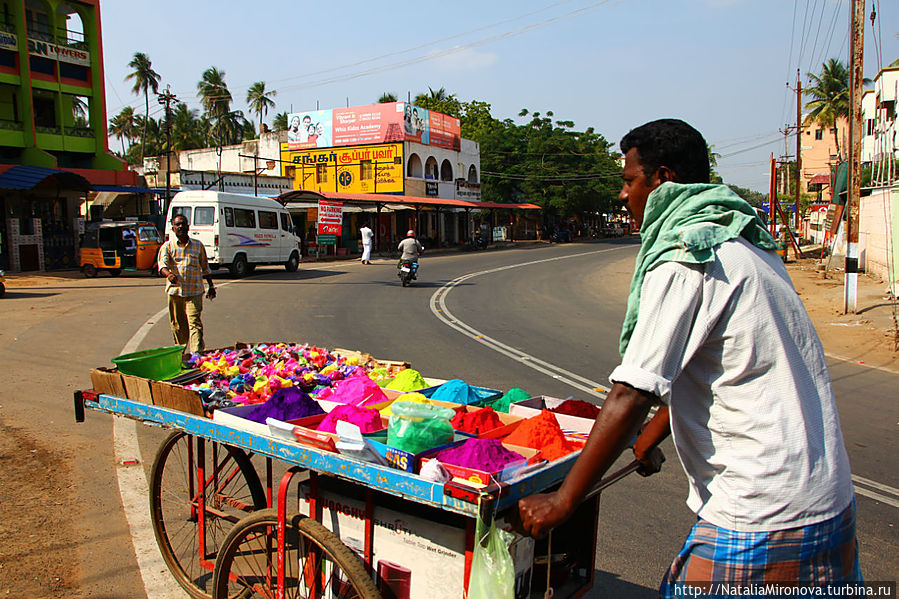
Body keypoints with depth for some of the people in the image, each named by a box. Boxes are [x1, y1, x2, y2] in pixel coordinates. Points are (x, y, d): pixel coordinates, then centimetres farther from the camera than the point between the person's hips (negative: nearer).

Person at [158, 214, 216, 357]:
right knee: (178, 325, 9)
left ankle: (197, 353, -19)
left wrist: (211, 286, 20)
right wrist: (169, 274, -34)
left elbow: (205, 268, 19)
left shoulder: (198, 245, 11)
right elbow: (162, 265, -12)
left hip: (194, 291, -1)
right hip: (175, 291, 1)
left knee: (194, 322, -13)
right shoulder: (167, 246, 5)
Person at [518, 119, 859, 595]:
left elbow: (632, 395, -20)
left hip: (762, 521, -9)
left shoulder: (684, 262, -17)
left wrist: (562, 501, -12)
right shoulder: (744, 245, 12)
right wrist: (651, 438, 30)